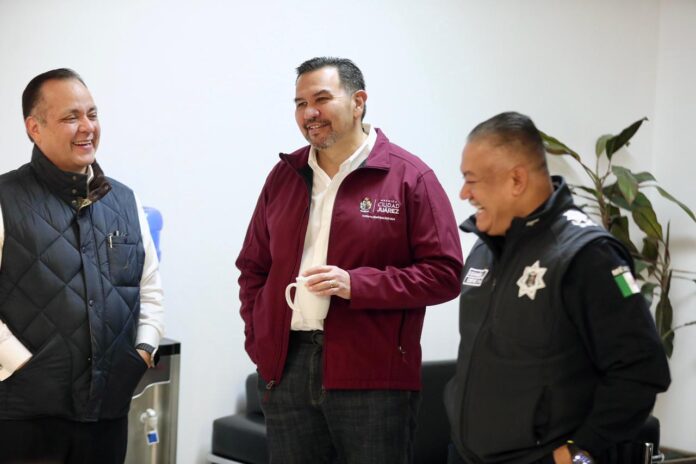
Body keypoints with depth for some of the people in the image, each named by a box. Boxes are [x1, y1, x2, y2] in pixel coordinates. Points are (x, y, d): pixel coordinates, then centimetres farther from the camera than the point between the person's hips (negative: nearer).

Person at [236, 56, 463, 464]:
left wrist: (356, 284, -17)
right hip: (287, 366, 5)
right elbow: (253, 268, 20)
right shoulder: (285, 175, 13)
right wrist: (259, 339, 6)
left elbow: (444, 273, -8)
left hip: (372, 375, -4)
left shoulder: (409, 177, -3)